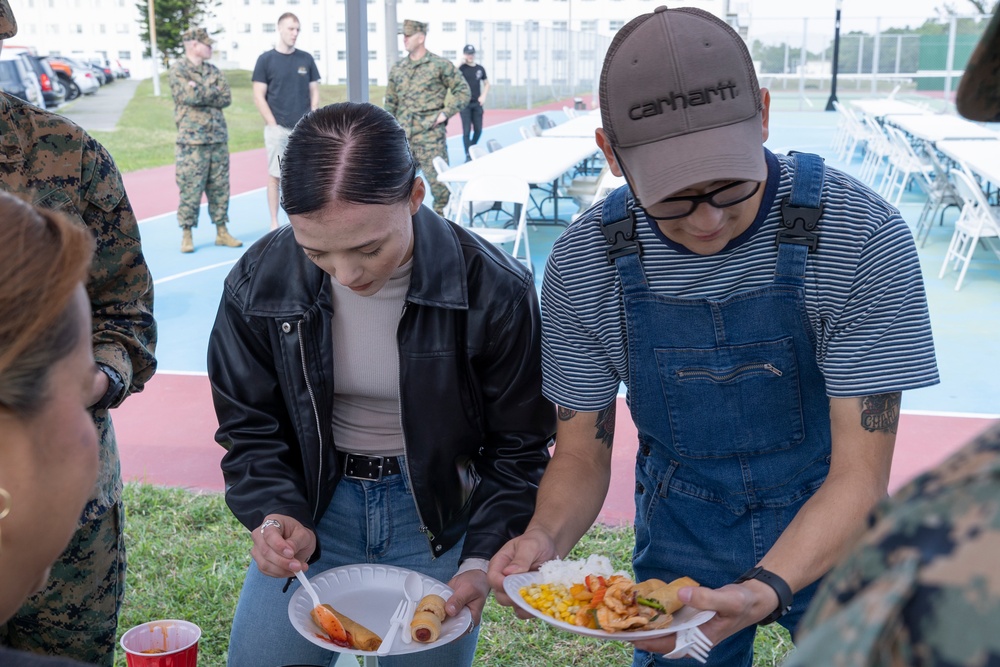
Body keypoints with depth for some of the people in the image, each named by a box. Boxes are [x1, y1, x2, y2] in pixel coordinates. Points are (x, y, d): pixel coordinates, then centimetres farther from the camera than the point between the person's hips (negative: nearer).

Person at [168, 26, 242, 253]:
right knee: (190, 188, -4)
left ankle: (222, 232, 16)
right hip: (192, 140, -6)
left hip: (218, 138, 6)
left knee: (220, 187, 8)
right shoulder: (178, 69, -4)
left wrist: (201, 92, -8)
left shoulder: (213, 70, 15)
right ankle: (186, 235, 5)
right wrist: (212, 92, -5)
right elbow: (189, 96, -18)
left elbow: (226, 98, 3)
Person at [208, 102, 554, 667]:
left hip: (440, 511, -1)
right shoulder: (260, 282, -14)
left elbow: (518, 446, -7)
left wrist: (483, 560, -18)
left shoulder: (495, 290, -20)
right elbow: (250, 427, 0)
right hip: (316, 504, 2)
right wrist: (274, 515, -18)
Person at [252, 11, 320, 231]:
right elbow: (259, 96, -2)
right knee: (275, 176, 1)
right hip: (277, 129, -2)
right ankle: (274, 223, 8)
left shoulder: (306, 59, 9)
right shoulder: (266, 59, 0)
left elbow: (314, 93, 12)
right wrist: (274, 124, -9)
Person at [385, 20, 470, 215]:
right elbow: (390, 103, 19)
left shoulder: (440, 65, -1)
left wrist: (446, 113, -8)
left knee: (438, 181, -3)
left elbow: (463, 90, 1)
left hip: (431, 136, -5)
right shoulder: (397, 69, 13)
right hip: (403, 138, 5)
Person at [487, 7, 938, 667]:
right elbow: (582, 452, -8)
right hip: (679, 541, 2)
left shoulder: (863, 239, -26)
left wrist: (765, 590, -39)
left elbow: (859, 475, -23)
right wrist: (544, 538, -29)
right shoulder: (585, 265, -18)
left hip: (832, 537, -1)